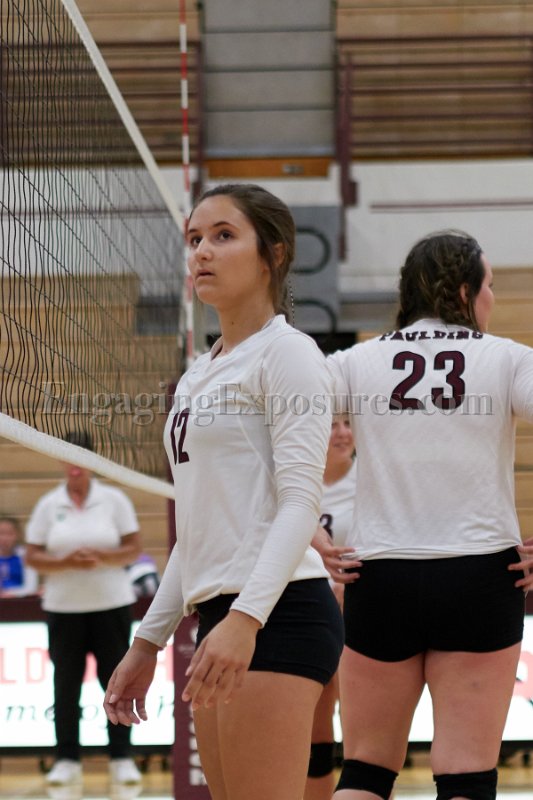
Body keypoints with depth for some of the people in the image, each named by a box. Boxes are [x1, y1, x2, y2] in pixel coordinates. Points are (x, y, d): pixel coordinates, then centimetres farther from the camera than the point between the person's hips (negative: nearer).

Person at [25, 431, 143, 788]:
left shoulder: (114, 500, 1)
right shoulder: (48, 505, 3)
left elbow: (134, 548, 0)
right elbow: (32, 557, 1)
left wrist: (102, 558, -17)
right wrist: (67, 562, -16)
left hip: (111, 603, -1)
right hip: (64, 607, 1)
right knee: (66, 684, 2)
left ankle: (122, 758, 5)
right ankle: (67, 760, 8)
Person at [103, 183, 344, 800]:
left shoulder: (285, 351, -4)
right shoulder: (199, 374, 21)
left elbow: (301, 503, -14)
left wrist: (245, 616, -26)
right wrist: (148, 641, 21)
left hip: (275, 614, -9)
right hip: (219, 619, 9)